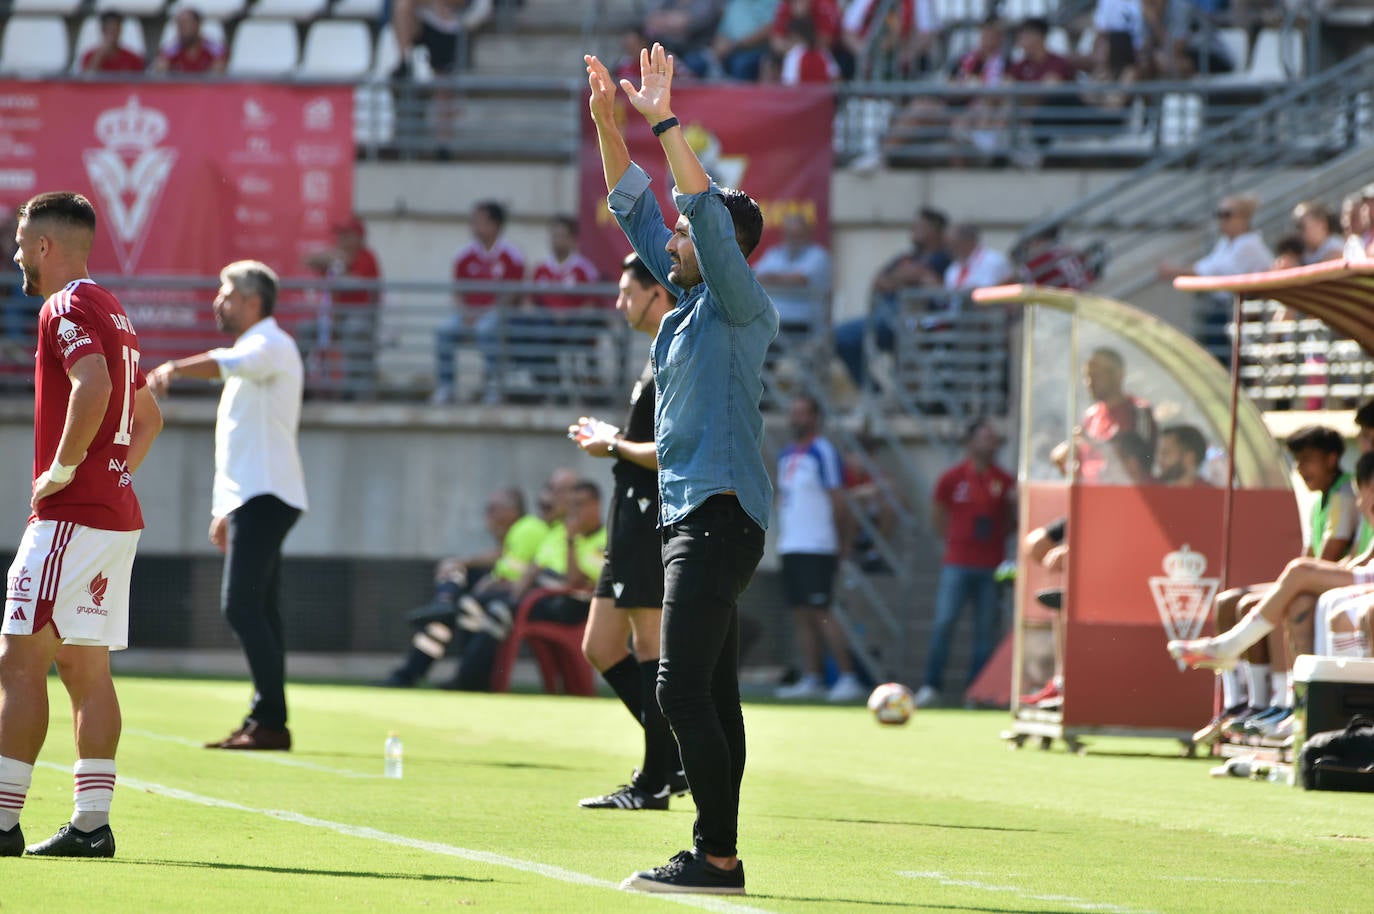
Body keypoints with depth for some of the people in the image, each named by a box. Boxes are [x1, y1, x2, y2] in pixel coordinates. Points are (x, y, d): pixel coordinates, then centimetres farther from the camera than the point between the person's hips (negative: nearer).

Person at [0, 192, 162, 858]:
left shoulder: (67, 309, -10)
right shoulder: (111, 311, 20)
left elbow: (93, 385, -30)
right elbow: (147, 417, 30)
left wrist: (64, 468, -20)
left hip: (72, 517, -10)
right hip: (117, 511, 10)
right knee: (85, 668, 9)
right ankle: (91, 822, 7)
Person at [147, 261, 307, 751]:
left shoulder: (271, 346, -9)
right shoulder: (251, 354, 22)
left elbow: (225, 363, -33)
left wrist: (173, 369, -49)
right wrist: (225, 510, 25)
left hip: (266, 498, -10)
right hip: (250, 500, 10)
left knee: (241, 605, -16)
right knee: (258, 612, 9)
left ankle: (271, 721, -18)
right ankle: (263, 723, 10)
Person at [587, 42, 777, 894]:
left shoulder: (741, 306, -9)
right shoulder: (687, 298, 14)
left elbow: (710, 215, -22)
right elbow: (636, 208, 18)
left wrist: (666, 123, -23)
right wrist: (608, 123, 8)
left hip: (720, 515, -10)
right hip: (690, 514, 10)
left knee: (683, 690, -14)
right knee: (711, 694, 9)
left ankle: (718, 857, -15)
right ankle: (715, 855, 10)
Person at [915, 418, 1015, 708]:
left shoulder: (1005, 482, 5)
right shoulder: (952, 478, 2)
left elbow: (1013, 522, 12)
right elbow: (937, 517, 13)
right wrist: (957, 539, 4)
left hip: (991, 565, 1)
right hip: (957, 563, -1)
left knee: (986, 629, 0)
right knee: (944, 622, -9)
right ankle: (931, 686, -4)